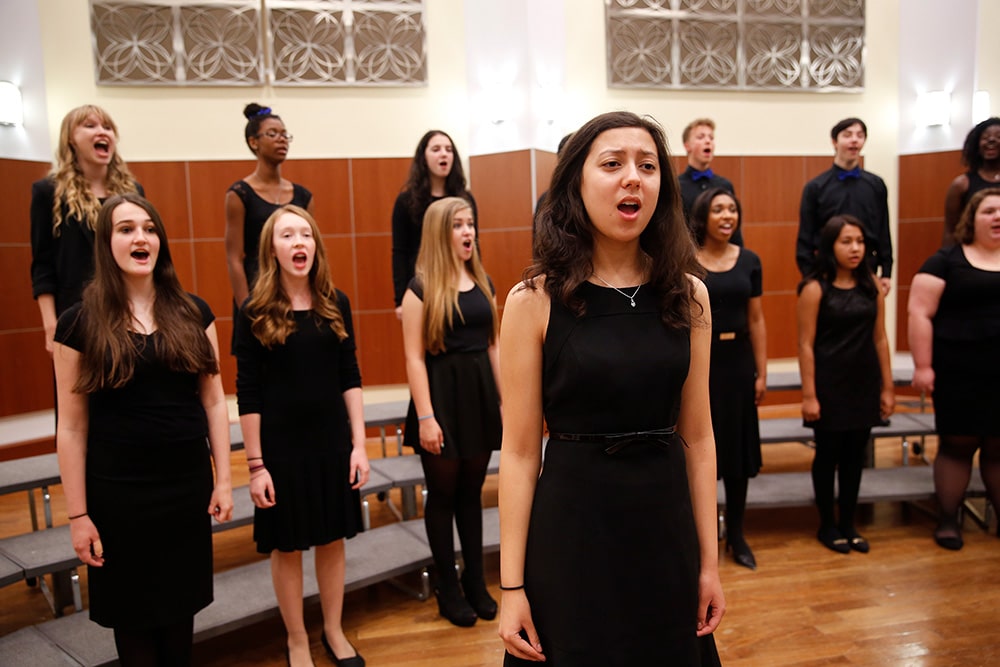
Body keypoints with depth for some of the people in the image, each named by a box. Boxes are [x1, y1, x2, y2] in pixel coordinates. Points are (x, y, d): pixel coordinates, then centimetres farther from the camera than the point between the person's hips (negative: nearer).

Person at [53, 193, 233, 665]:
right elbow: (71, 426, -5)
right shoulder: (80, 322, -5)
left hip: (188, 484, 2)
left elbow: (213, 400, 4)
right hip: (118, 492, -2)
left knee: (181, 605, 16)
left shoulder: (192, 313, 1)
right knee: (132, 613, 13)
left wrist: (223, 479, 1)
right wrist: (78, 514, -5)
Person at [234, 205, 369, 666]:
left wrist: (359, 443, -1)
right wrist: (255, 464, -9)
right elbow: (248, 394, -8)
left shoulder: (336, 304, 0)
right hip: (280, 443, -3)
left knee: (332, 539, 14)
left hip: (332, 438, 3)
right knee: (286, 546, 11)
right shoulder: (256, 312, -8)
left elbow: (350, 379, 3)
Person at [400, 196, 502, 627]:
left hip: (479, 393, 5)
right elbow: (415, 357, -12)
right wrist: (425, 417, -17)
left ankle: (476, 582, 27)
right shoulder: (421, 288, -8)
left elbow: (493, 345, 13)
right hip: (442, 395, -5)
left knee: (472, 492, 14)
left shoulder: (483, 283, 9)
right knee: (443, 494, 7)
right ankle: (448, 589, 22)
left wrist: (504, 399, 10)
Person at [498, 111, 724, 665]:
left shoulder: (688, 296, 0)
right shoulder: (534, 300, -10)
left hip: (665, 528, 3)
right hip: (571, 530, -3)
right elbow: (520, 452, -9)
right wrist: (511, 585, -8)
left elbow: (698, 438, 4)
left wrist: (709, 561, 5)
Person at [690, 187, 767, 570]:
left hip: (738, 361, 3)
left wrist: (762, 372, 4)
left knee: (739, 448, 10)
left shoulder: (749, 261, 4)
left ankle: (736, 535, 25)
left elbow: (756, 320, 6)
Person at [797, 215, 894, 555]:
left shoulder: (872, 285, 3)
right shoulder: (815, 288, -10)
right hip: (830, 384, -4)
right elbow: (806, 345, -11)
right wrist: (808, 395, -13)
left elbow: (880, 339, 7)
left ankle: (848, 523, 27)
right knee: (828, 454, 8)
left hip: (865, 383, 4)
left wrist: (887, 387, 6)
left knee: (855, 454, 12)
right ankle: (827, 525, 22)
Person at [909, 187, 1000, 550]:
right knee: (957, 444, 5)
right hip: (960, 374, -3)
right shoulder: (947, 261, -1)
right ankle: (948, 519, 18)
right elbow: (920, 312, -6)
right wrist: (922, 365, -12)